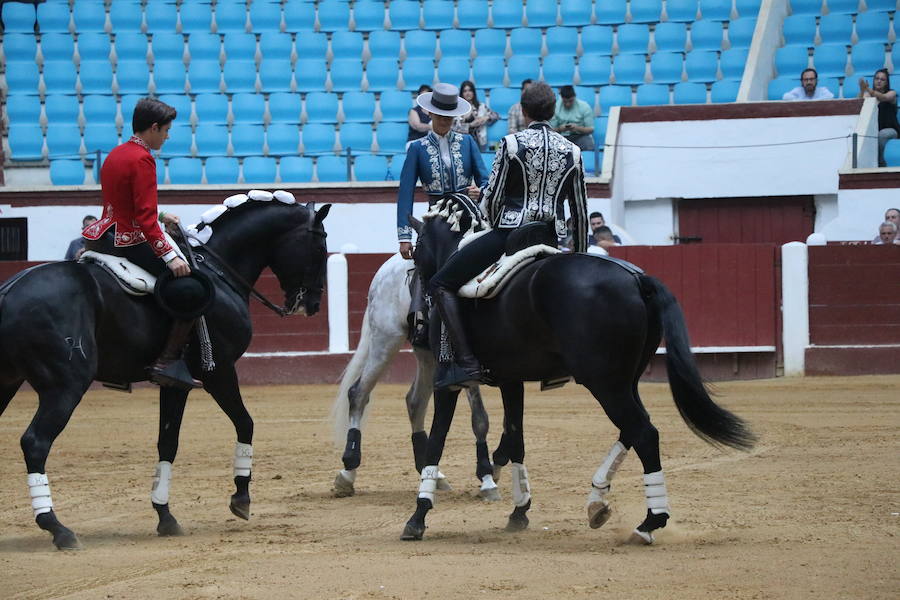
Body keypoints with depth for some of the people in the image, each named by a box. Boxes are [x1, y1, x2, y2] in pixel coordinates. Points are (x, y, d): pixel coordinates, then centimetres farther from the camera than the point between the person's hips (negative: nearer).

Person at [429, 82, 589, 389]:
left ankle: (465, 361, -14)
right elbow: (580, 211, 12)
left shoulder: (511, 144, -5)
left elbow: (492, 198, -4)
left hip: (509, 233, -5)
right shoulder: (572, 152, 8)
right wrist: (580, 255, 22)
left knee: (440, 284, 0)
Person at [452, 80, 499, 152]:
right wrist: (471, 125, -12)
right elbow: (454, 126, -3)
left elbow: (496, 116, 20)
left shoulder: (481, 106, 17)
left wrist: (486, 118, -1)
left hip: (479, 142, 1)